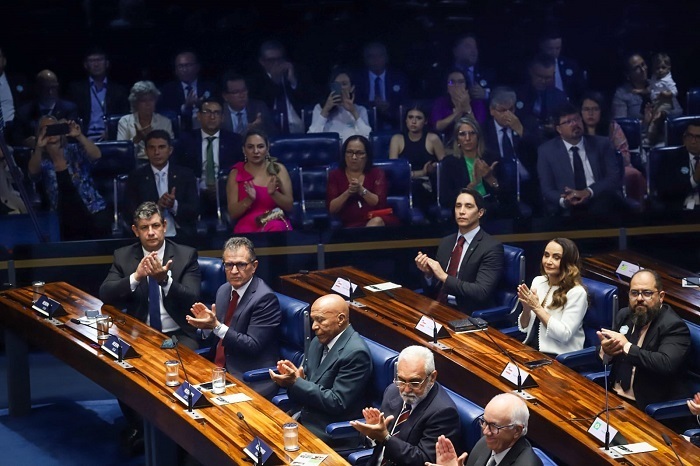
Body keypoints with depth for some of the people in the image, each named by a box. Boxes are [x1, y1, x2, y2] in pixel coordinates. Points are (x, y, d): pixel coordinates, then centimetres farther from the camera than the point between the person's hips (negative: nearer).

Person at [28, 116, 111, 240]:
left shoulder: (74, 150, 12)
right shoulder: (41, 159, 10)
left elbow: (96, 155, -8)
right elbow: (33, 171, -14)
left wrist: (79, 136, -26)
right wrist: (38, 148, -36)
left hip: (95, 211, 0)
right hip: (68, 219, 0)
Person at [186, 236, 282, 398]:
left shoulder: (265, 298, -14)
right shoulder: (223, 291, 10)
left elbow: (253, 346, -18)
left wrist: (217, 326, -25)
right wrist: (206, 323, -6)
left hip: (251, 383, -7)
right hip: (219, 371, 7)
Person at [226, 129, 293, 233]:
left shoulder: (278, 169, 7)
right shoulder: (236, 173, 6)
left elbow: (289, 206, 3)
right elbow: (232, 213, 2)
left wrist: (273, 193, -16)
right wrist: (249, 199, -17)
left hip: (277, 225, 1)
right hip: (247, 227, -1)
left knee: (275, 228, -36)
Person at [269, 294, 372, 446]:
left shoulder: (355, 353, -18)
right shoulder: (319, 342, 9)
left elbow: (337, 403, -20)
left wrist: (296, 382, -22)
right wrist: (297, 377, -9)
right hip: (306, 419, 8)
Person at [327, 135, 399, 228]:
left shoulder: (376, 173, 13)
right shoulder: (335, 175, 13)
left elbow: (380, 203, -3)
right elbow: (331, 209, 2)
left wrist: (361, 190, -17)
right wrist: (347, 193, -13)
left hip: (378, 220, 3)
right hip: (351, 225, -3)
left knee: (377, 221, -36)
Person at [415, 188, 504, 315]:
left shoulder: (491, 248, -7)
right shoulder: (445, 242, 14)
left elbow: (482, 292, -18)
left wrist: (444, 277, -18)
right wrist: (428, 272, -5)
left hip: (467, 315, -6)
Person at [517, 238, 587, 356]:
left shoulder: (577, 293, -10)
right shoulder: (538, 281, 8)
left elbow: (564, 335, -18)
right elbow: (524, 328, 12)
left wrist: (537, 307, -16)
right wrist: (526, 308, -9)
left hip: (559, 356, -6)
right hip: (530, 349, 6)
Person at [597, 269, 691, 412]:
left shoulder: (674, 326, -13)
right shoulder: (624, 315, 9)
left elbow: (666, 365, -28)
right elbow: (602, 357, 13)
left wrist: (626, 347, -24)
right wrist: (605, 350, -11)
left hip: (650, 406, -7)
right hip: (613, 395, 7)